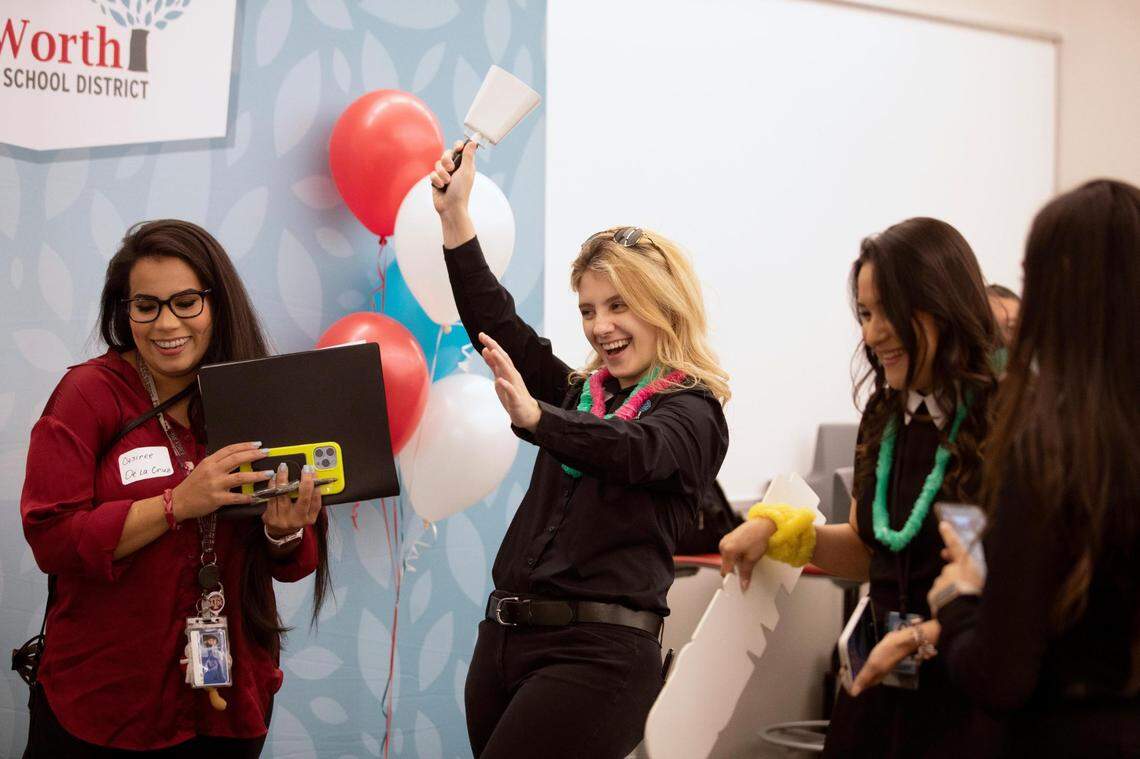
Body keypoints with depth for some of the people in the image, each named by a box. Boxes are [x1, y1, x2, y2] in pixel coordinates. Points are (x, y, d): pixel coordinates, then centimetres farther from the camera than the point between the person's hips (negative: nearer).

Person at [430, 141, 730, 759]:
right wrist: (455, 217, 4)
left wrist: (534, 417, -38)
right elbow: (497, 325, 10)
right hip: (503, 637, 7)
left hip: (595, 651, -7)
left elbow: (633, 452, -22)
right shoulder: (577, 392, 17)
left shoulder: (694, 413, -2)